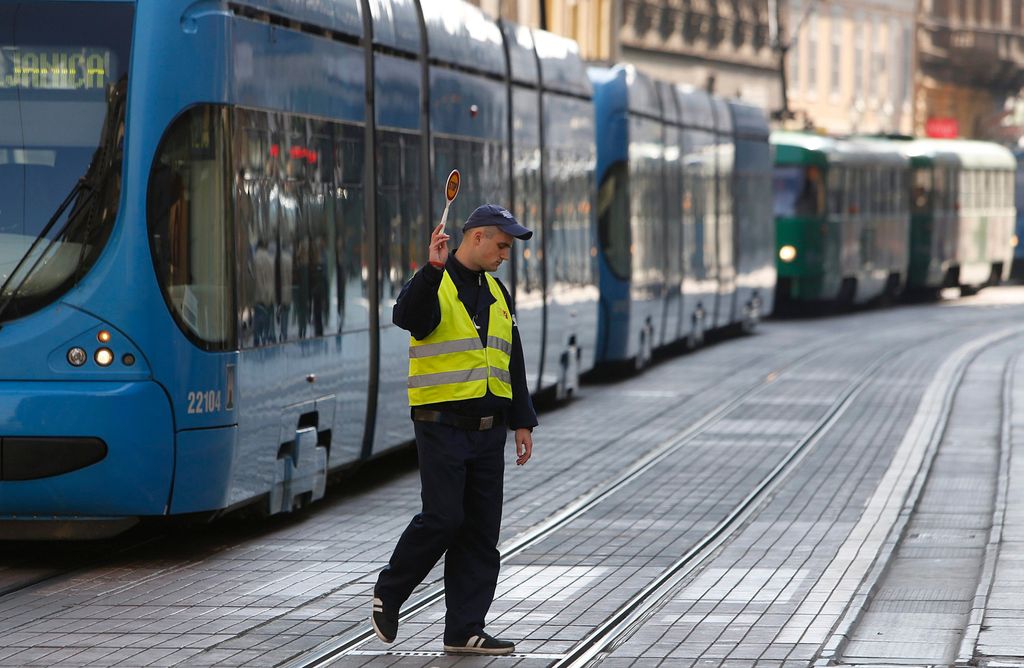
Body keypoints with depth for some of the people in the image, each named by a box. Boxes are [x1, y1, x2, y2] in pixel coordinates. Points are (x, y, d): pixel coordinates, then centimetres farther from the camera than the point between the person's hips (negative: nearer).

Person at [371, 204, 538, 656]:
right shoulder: (432, 286, -5)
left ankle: (464, 631, 7)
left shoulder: (497, 293, 17)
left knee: (481, 532, 3)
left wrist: (522, 422, 19)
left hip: (488, 431, 7)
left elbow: (513, 363, 22)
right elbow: (409, 317, -28)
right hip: (443, 427, -7)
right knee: (442, 518, -13)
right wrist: (434, 269, -38)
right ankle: (389, 593, 10)